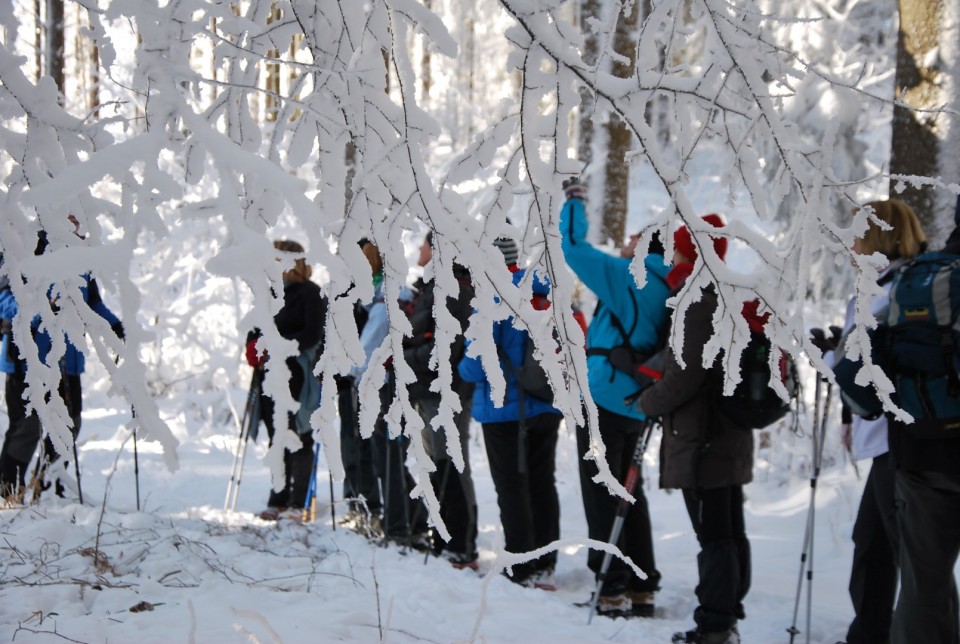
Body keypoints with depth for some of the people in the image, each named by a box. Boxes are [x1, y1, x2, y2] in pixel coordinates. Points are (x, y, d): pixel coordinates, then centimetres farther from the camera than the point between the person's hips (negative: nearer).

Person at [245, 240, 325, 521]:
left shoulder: (310, 293, -4)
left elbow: (313, 334, -13)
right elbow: (256, 328, 21)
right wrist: (253, 345, -2)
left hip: (297, 376, -7)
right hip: (269, 375, 7)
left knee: (298, 439, -5)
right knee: (276, 438, 9)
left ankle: (298, 503, -4)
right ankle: (278, 501, 14)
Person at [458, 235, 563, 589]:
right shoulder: (547, 295, 3)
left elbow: (476, 364, -19)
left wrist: (464, 368, 2)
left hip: (504, 410, -6)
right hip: (546, 407, 6)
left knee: (512, 488, 0)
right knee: (543, 483, 14)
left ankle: (521, 571, 1)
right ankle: (545, 566, 19)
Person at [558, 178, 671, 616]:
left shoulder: (628, 278, -14)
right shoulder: (669, 291, 8)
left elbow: (573, 248, -15)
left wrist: (573, 201, -3)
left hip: (603, 400, -8)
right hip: (637, 406, 8)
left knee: (601, 494, -2)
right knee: (629, 492, 16)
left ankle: (614, 589, -3)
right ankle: (641, 587, 16)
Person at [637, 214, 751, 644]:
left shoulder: (700, 303, -17)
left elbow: (684, 377, -21)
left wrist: (646, 403, -5)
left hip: (702, 441, -10)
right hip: (729, 437, 10)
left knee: (713, 536, -7)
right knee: (730, 531, 14)